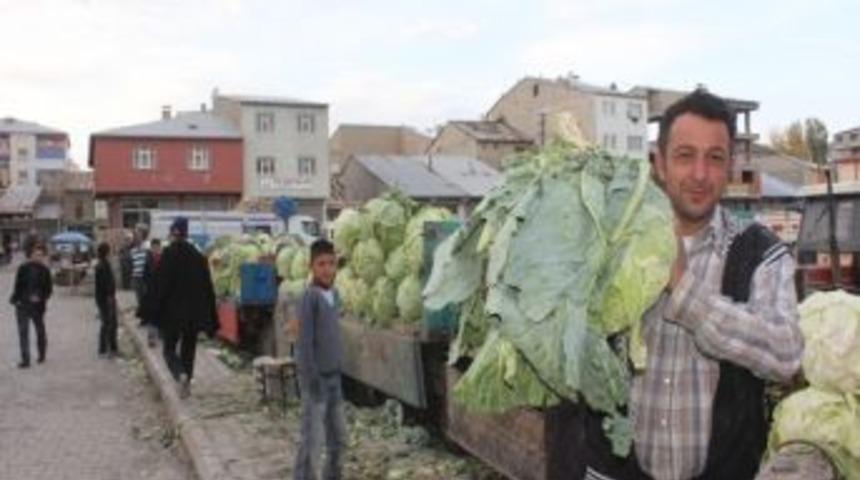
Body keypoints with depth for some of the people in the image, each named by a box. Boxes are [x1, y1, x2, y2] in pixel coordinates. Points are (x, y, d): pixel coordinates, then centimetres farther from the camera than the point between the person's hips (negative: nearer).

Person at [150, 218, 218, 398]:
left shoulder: (168, 254, -10)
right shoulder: (198, 256, 2)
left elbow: (160, 285, -12)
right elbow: (207, 286, 4)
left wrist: (155, 312, -6)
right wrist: (210, 318, 10)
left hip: (172, 311, -3)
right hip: (194, 312, 3)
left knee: (170, 348, 8)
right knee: (188, 348, 16)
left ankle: (181, 375, -18)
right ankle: (187, 384, 17)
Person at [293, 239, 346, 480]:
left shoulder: (334, 293, 7)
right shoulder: (310, 296, -17)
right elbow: (305, 342, -18)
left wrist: (338, 373, 16)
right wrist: (312, 379, -19)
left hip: (333, 376, 8)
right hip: (316, 378, -8)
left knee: (338, 437, 16)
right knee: (311, 441, -5)